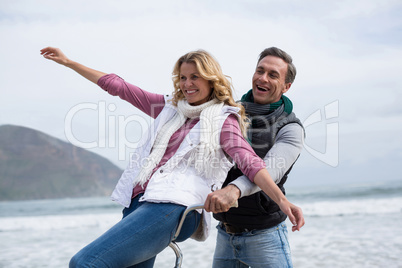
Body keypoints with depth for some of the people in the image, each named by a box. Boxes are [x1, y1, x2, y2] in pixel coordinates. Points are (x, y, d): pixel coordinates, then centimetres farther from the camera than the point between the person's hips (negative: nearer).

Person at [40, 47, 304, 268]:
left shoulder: (223, 119, 8)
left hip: (172, 207, -7)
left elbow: (249, 161, -5)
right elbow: (119, 87, 28)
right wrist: (69, 62, 31)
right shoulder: (170, 107, 24)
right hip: (139, 204, 7)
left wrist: (282, 199, -20)